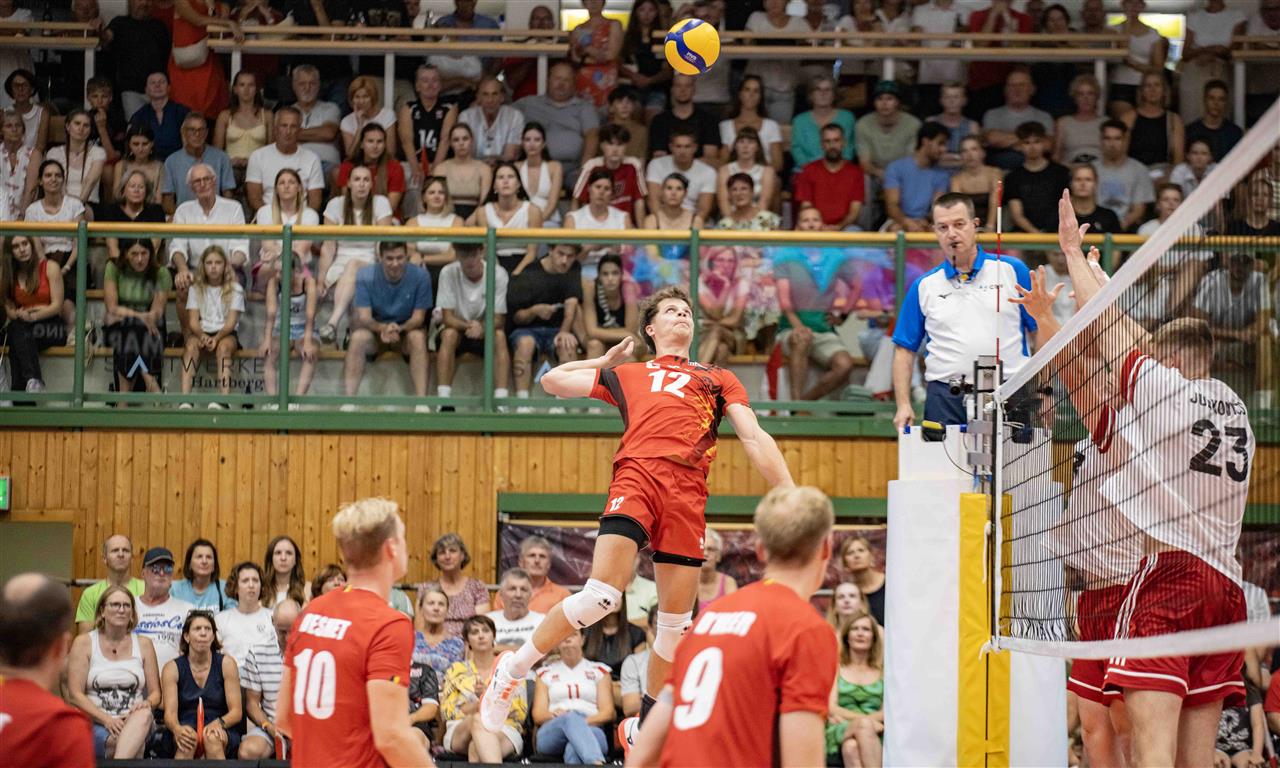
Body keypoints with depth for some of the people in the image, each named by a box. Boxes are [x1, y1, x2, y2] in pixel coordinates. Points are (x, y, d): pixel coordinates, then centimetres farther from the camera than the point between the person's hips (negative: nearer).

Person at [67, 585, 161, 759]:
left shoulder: (144, 644, 14)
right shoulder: (84, 643, 7)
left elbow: (155, 693, 13)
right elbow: (75, 695, -2)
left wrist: (147, 704, -13)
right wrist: (107, 720, -15)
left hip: (136, 724, 3)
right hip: (95, 724, -3)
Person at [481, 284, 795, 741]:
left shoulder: (719, 379, 27)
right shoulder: (628, 374, 27)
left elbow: (754, 438, 17)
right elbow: (552, 381, 33)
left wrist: (789, 494, 5)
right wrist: (606, 360, 38)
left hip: (688, 491, 2)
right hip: (637, 475, -2)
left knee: (675, 621, 3)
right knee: (602, 594, -20)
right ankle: (513, 669, -4)